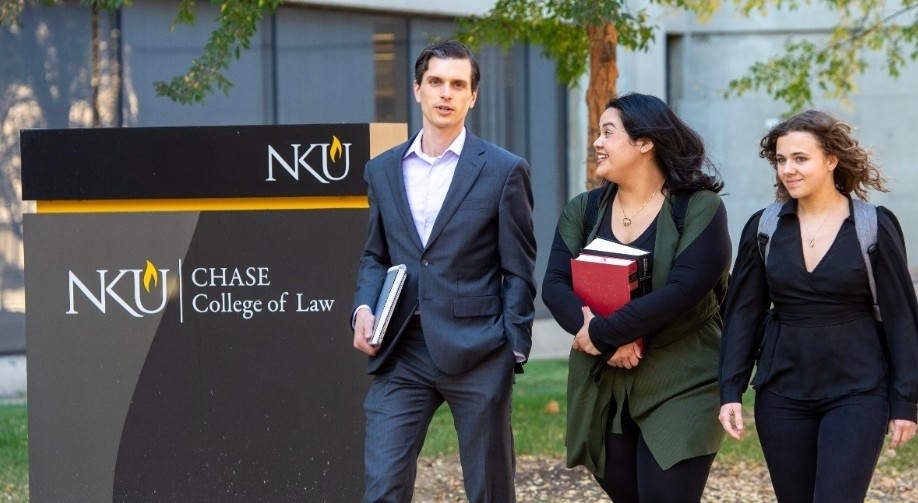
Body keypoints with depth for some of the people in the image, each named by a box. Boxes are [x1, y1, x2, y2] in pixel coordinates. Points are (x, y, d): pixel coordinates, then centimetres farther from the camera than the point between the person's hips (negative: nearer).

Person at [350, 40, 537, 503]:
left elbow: (518, 269, 0)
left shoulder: (503, 170, 0)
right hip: (401, 354, 3)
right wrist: (364, 308, 0)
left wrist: (515, 350, -5)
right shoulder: (383, 170, 11)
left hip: (476, 353, -3)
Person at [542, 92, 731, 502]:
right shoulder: (583, 211, 7)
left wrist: (601, 333, -19)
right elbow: (555, 286, -4)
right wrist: (617, 342, -21)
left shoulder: (699, 208, -7)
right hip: (603, 390, 5)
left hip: (680, 388, -5)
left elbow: (683, 290, -19)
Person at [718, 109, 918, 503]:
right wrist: (730, 391, -2)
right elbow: (742, 314, 6)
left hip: (857, 392, -3)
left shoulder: (875, 227, -4)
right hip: (782, 393, 4)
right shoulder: (763, 228, 4)